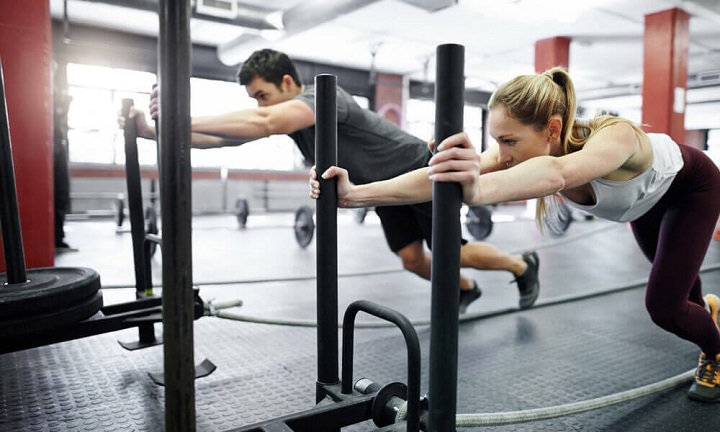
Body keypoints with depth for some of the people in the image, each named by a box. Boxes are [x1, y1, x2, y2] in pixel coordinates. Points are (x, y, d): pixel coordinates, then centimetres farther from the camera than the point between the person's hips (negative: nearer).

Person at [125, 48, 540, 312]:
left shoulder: (323, 96, -33)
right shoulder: (288, 114, -6)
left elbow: (262, 124, -51)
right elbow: (231, 134, -12)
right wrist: (156, 131, -20)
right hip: (387, 186, 8)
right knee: (413, 259, 6)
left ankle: (524, 265, 27)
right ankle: (466, 289, 34)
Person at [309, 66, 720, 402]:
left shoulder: (616, 136, -49)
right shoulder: (524, 147, -35)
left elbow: (558, 174, -73)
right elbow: (441, 176, -50)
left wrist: (479, 187, -92)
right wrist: (356, 193, -61)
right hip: (645, 197, 5)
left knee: (662, 304, -11)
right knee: (670, 278, 29)